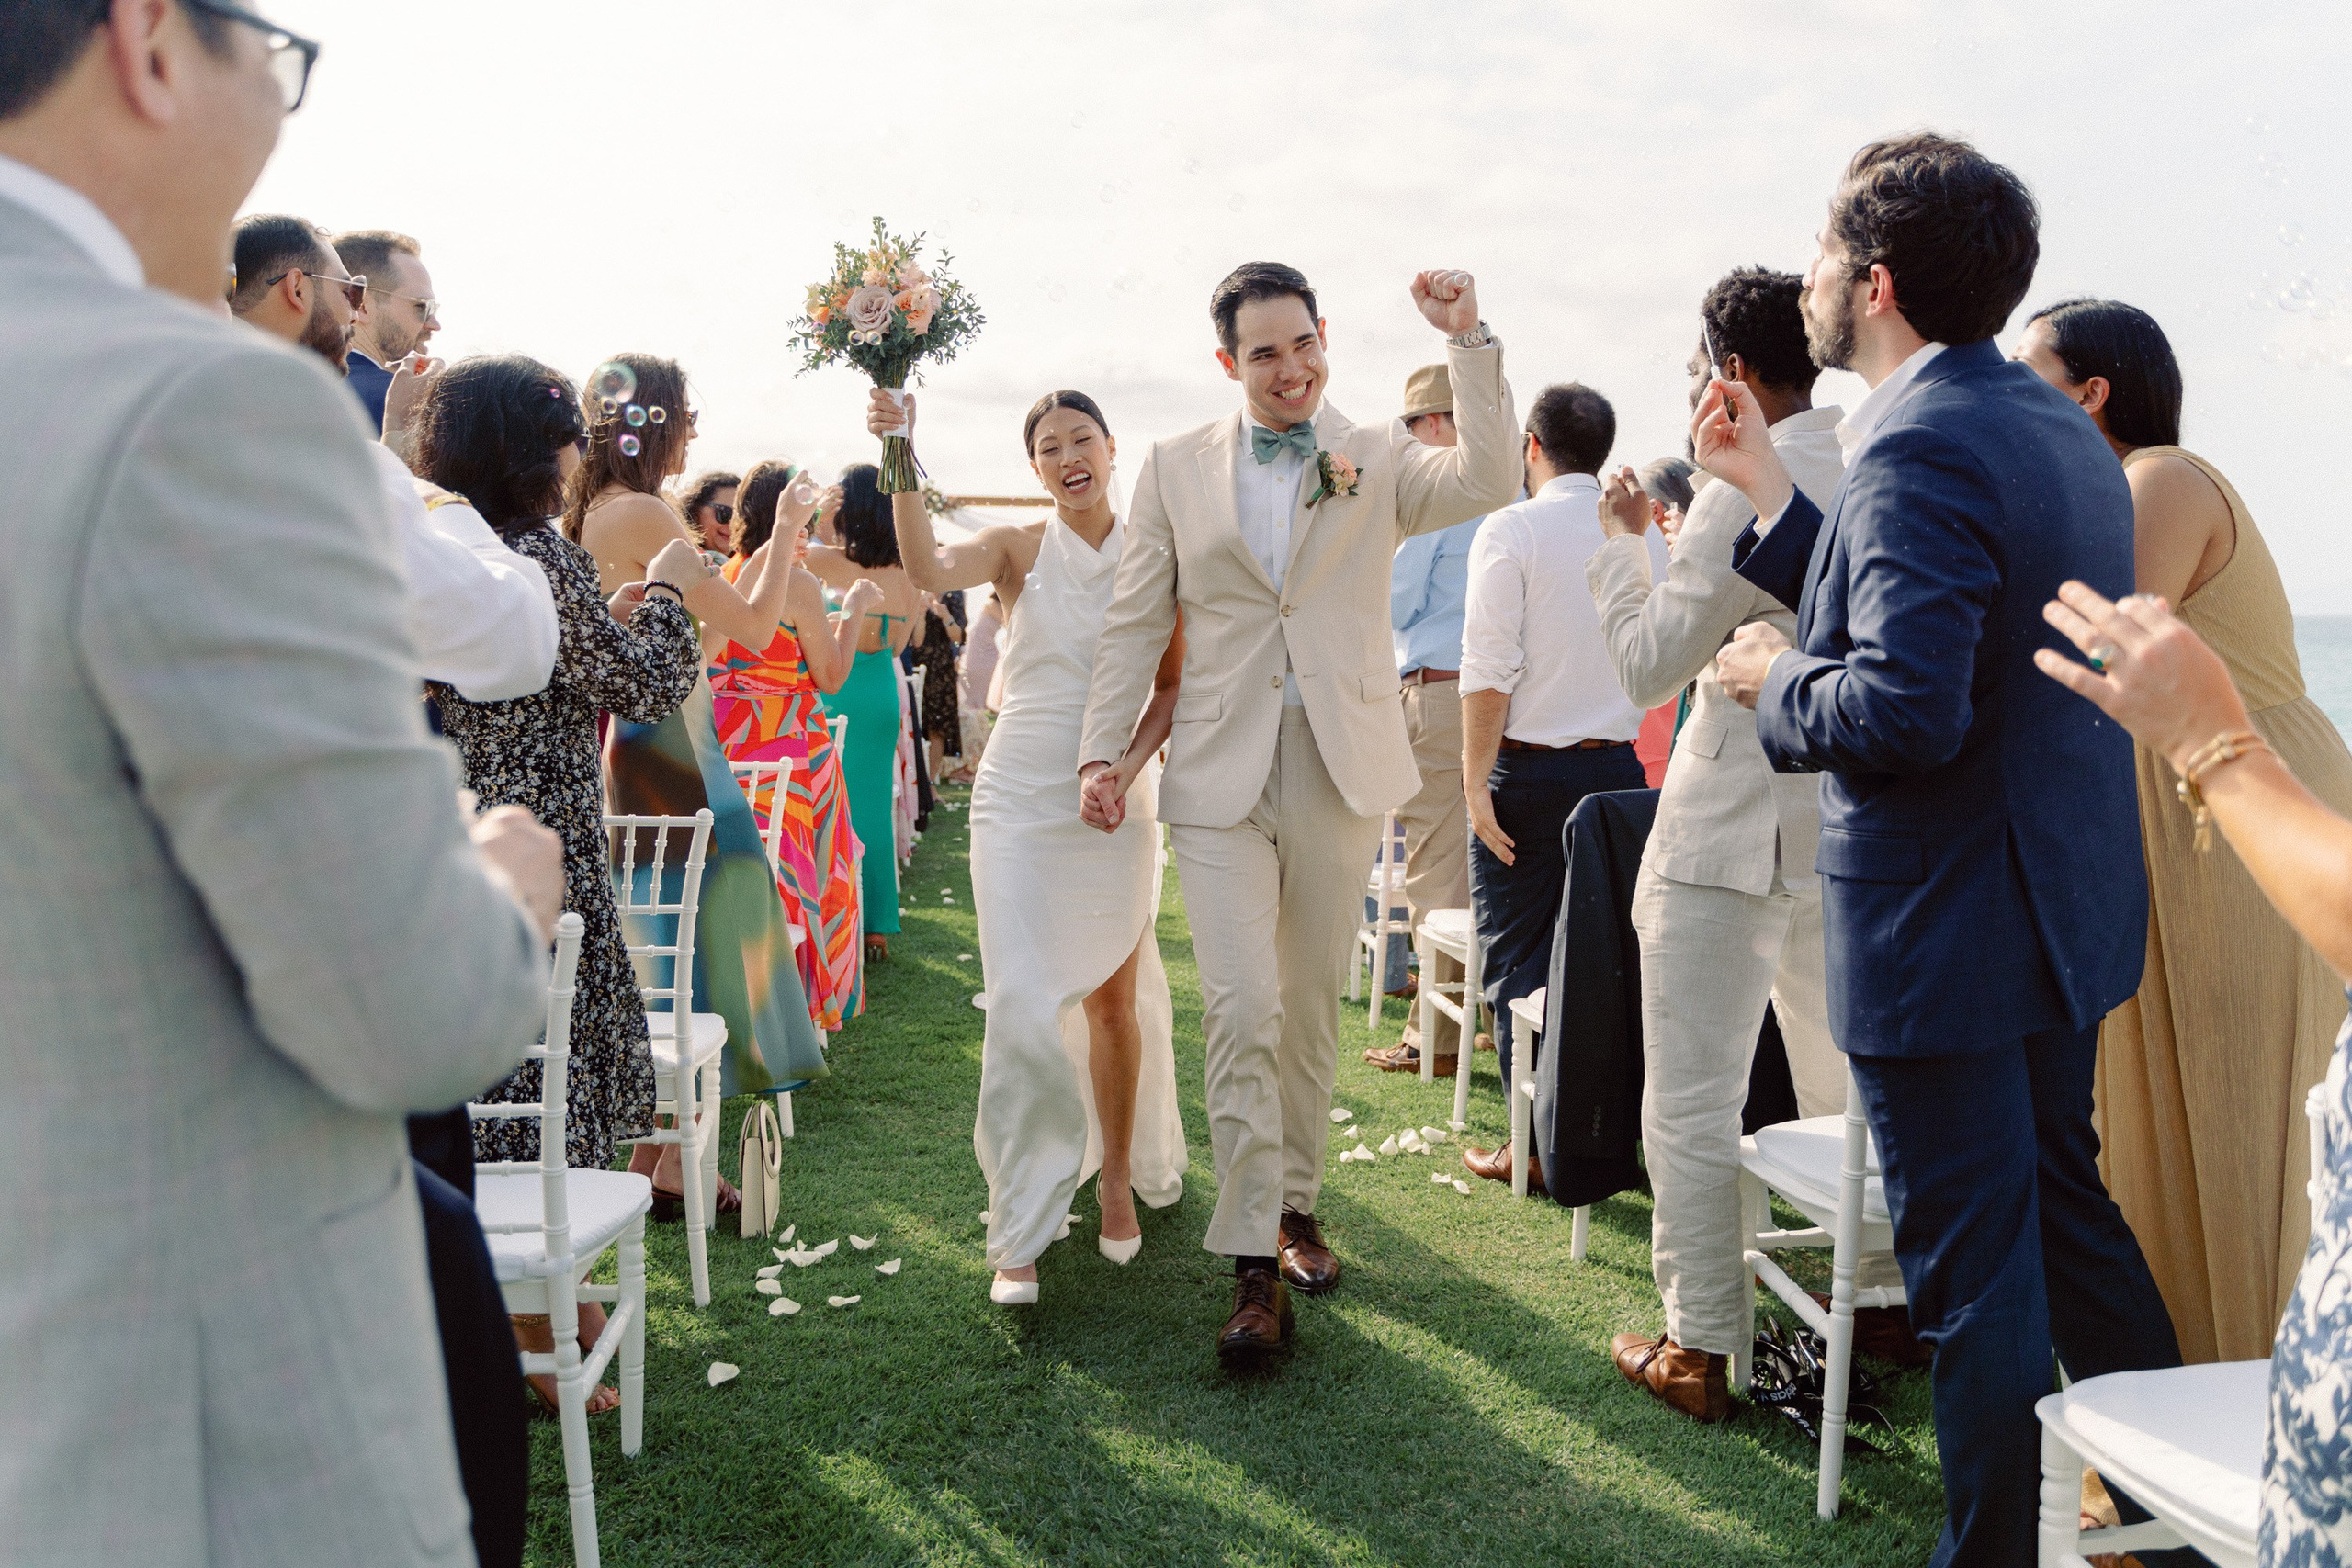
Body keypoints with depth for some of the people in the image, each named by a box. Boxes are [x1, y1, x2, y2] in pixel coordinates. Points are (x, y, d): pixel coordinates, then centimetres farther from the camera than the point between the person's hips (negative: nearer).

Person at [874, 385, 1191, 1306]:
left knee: (1112, 999, 10)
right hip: (1020, 797, -1)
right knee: (1022, 1012, -7)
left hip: (1115, 803, 1)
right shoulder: (1018, 548, 0)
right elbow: (928, 569, -20)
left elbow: (1173, 687, 5)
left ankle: (1118, 1177, 33)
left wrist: (1130, 763, -11)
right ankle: (1020, 1234, 2)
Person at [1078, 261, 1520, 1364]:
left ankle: (1295, 1205, 31)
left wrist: (1469, 343, -18)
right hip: (1220, 775, -1)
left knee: (1312, 1011, 12)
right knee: (1241, 1012, -10)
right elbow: (1136, 621, 7)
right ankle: (1254, 1267, -3)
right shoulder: (1175, 468, 7)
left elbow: (1489, 482, -13)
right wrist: (1102, 749, -1)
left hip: (1340, 773, 1)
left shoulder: (1378, 460, 6)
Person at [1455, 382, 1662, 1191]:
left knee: (1519, 961, 4)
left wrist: (1475, 781, -10)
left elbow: (1489, 670, -14)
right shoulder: (1647, 538, 6)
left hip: (1528, 770, -5)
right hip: (1620, 770, 5)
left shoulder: (1512, 531, -9)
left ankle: (1537, 1146, 7)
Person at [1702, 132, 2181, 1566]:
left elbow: (1903, 704, -31)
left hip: (1945, 933, -10)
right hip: (2065, 906, 10)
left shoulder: (1921, 443, -22)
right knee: (2065, 1206, 25)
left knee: (1973, 1266, 3)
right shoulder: (2061, 427, 10)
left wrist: (1776, 683, -12)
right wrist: (1769, 488, 16)